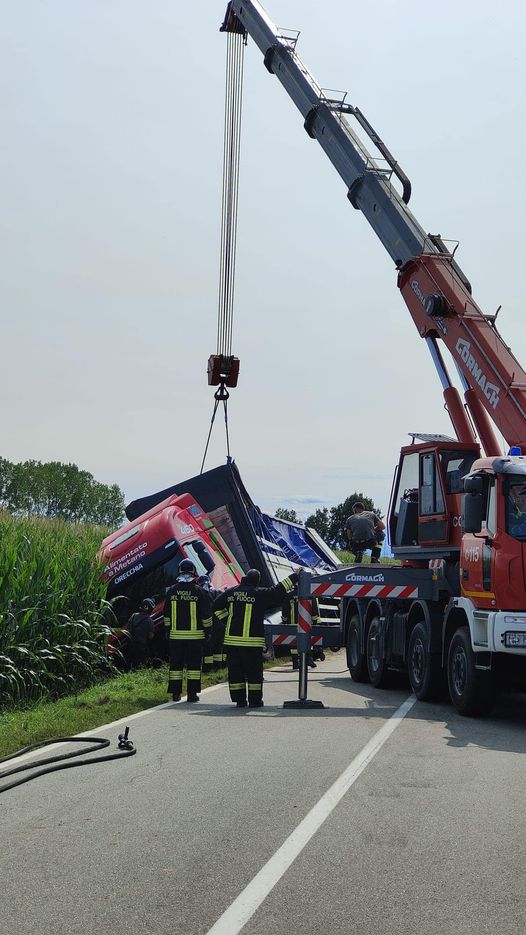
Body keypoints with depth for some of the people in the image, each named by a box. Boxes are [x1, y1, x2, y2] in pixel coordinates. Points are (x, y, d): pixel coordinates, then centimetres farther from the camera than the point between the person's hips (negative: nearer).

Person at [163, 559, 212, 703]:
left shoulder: (172, 591, 2)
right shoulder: (199, 592, -6)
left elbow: (167, 615, 9)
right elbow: (206, 615, -2)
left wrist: (168, 630, 18)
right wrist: (208, 631, 9)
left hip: (175, 635, 2)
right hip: (195, 635, -2)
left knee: (176, 664, 8)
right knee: (194, 664, 3)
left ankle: (175, 693, 9)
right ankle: (192, 693, 0)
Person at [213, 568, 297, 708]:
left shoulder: (231, 592, 8)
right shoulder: (261, 594, -7)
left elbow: (217, 606, 16)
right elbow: (279, 590, -5)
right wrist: (295, 576, 4)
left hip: (231, 639, 4)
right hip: (252, 641, -4)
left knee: (235, 671, 10)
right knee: (254, 672, 5)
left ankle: (239, 699, 11)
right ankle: (255, 700, 6)